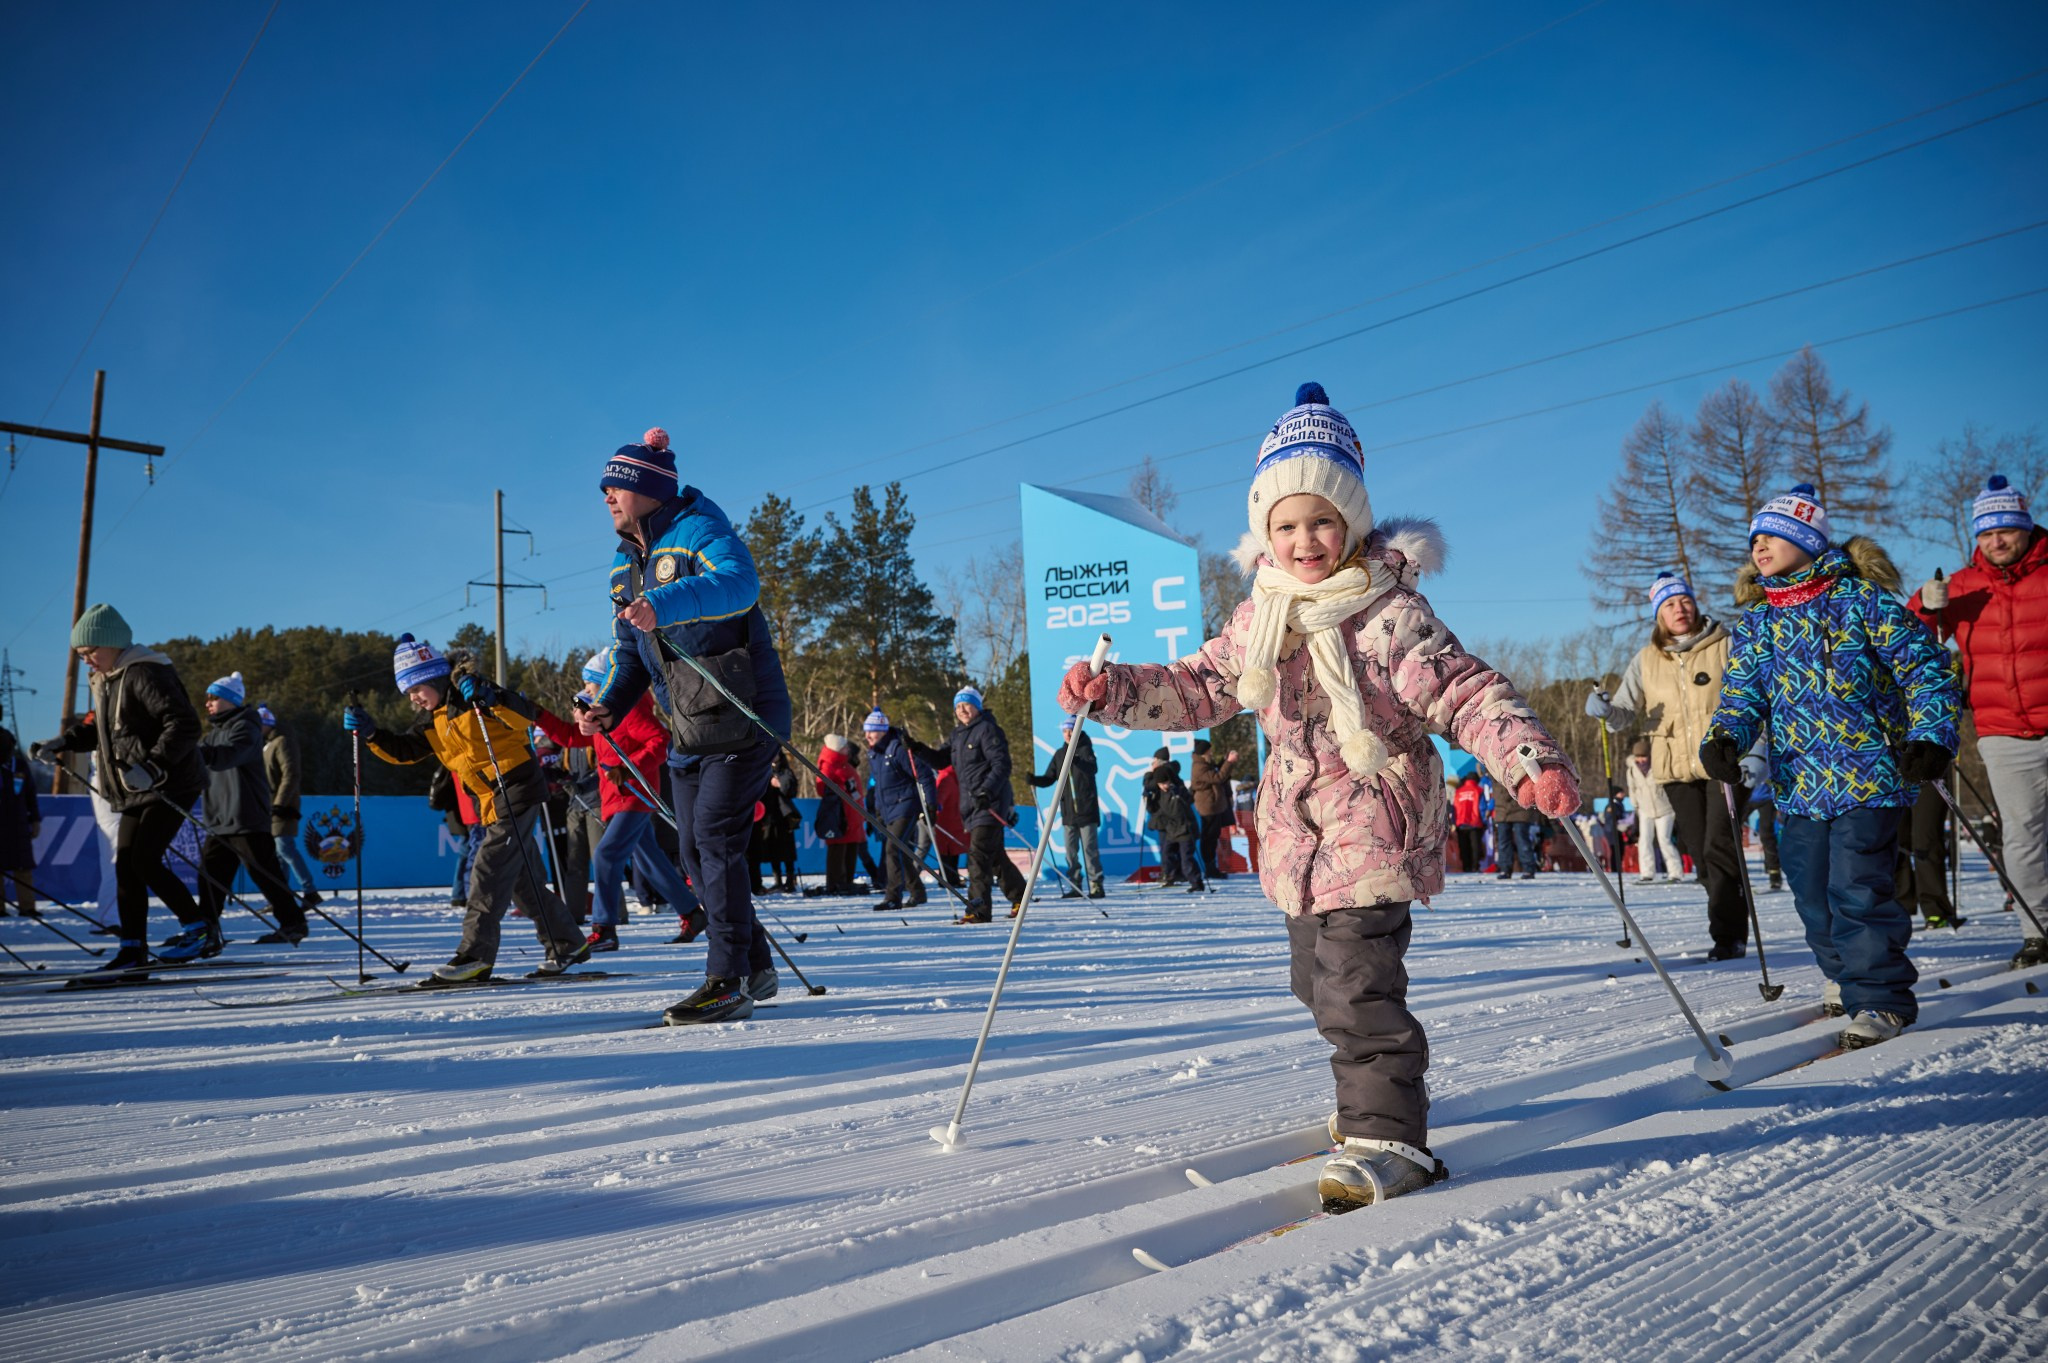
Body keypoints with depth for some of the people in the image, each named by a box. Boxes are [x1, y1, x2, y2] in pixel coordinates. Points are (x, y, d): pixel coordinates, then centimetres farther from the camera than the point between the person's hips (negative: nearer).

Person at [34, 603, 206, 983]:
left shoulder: (146, 674, -16)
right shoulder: (104, 680, 14)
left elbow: (184, 725, -25)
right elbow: (99, 726, 28)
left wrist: (154, 764, -33)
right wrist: (63, 743, 12)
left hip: (170, 787, -9)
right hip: (134, 792, 10)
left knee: (144, 861, -15)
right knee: (125, 866, 5)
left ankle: (197, 927, -2)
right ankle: (133, 954, 8)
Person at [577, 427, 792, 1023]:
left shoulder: (699, 530, -10)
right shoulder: (625, 565, 17)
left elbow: (740, 582, -31)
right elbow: (628, 649, 21)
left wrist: (666, 605, -43)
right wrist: (609, 705, 3)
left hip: (742, 716, -9)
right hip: (687, 728, 9)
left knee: (715, 838, -14)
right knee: (694, 849, 8)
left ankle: (727, 981, -7)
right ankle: (756, 967, 21)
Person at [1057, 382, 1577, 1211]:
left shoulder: (1390, 613, -14)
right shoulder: (1258, 622, 6)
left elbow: (1466, 692, -18)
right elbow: (1198, 688, 12)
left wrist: (1530, 759, -33)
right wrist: (1111, 690, -1)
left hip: (1373, 830, -8)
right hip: (1299, 835, 8)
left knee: (1357, 990, -15)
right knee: (1319, 980, 21)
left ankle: (1385, 1137, -3)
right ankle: (1377, 1095, 43)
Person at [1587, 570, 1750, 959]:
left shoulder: (1724, 645, -1)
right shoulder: (1646, 660, 8)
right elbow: (1625, 712, 3)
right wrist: (1605, 710, -18)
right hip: (1677, 769, 4)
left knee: (1719, 849, -12)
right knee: (1701, 854, 9)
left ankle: (1727, 935, -6)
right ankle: (1731, 932, 24)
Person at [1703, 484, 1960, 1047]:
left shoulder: (1860, 598, -4)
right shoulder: (1754, 619, 10)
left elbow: (1926, 666, -3)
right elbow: (1743, 692, 5)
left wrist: (1930, 737, -15)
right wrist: (1723, 738, -15)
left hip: (1867, 772, -5)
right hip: (1798, 782, 5)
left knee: (1856, 889, -12)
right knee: (1811, 892, 11)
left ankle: (1880, 998, 2)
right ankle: (1845, 973, 35)